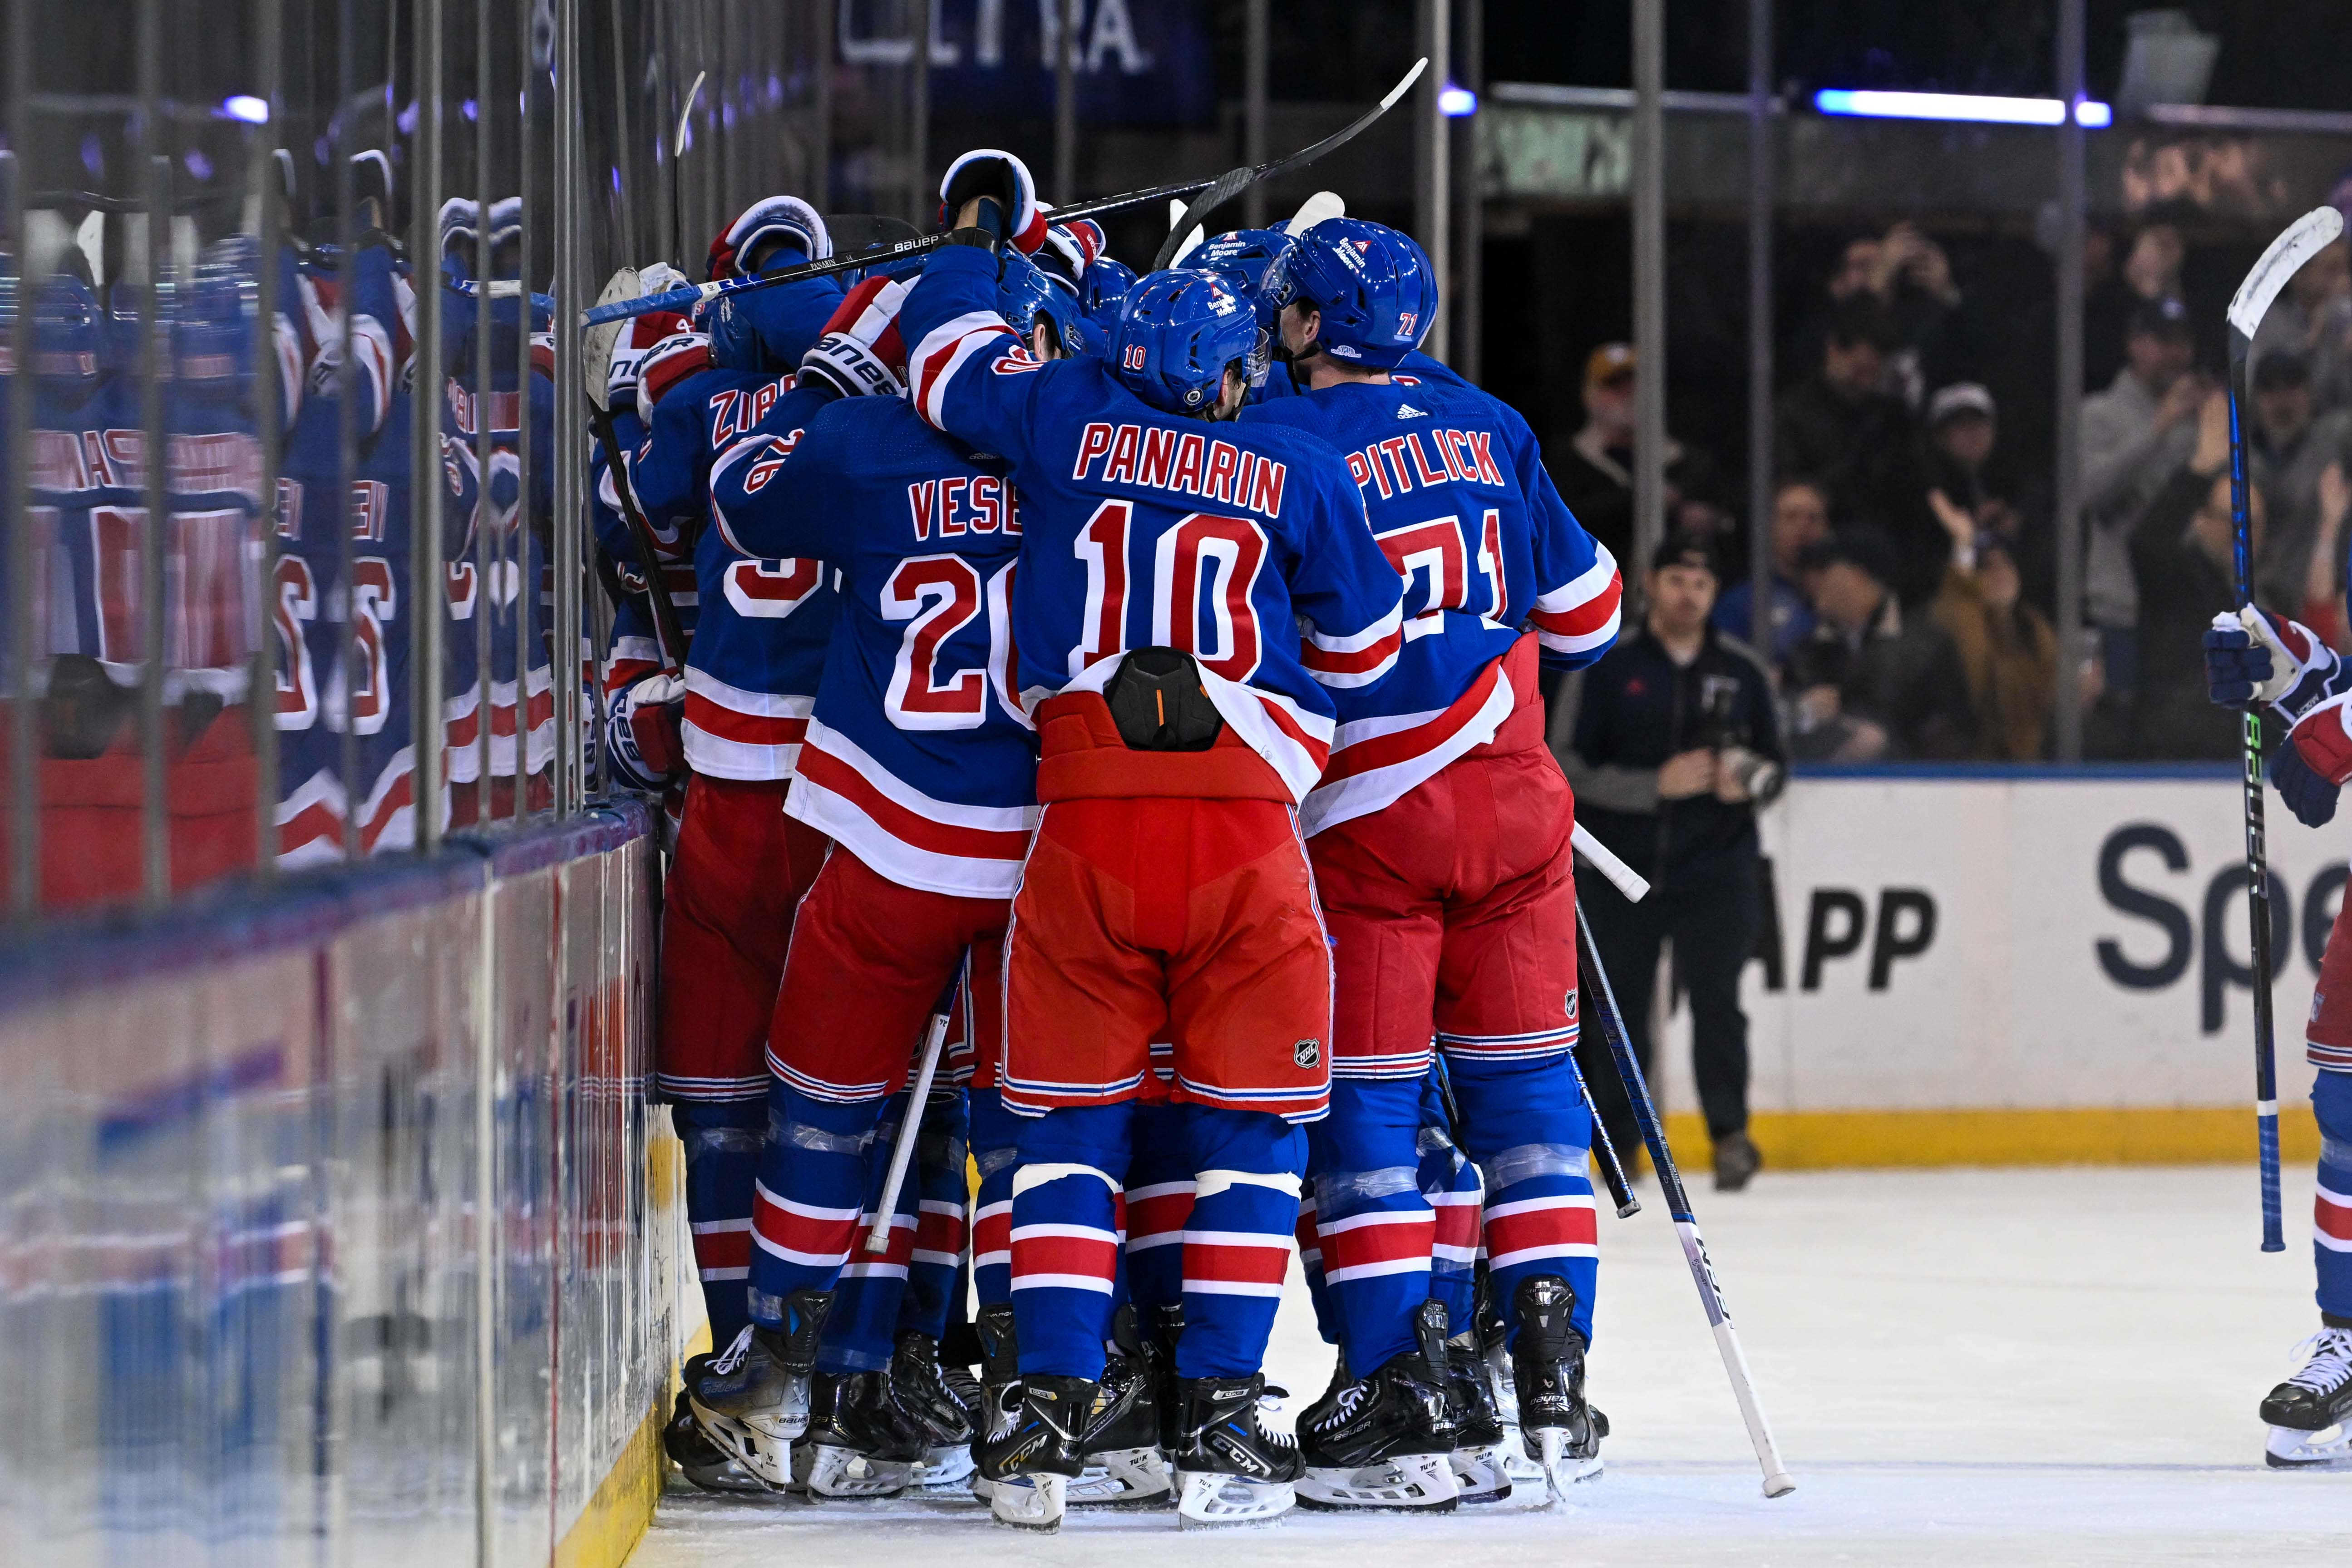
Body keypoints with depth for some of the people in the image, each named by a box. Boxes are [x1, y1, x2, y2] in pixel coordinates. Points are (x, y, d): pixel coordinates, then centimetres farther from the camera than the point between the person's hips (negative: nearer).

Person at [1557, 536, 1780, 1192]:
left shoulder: (1740, 670, 9)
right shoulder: (1606, 668, 1)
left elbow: (1776, 762, 15)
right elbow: (1571, 770, -5)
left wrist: (1750, 780, -9)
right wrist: (1658, 784, -17)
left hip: (1716, 869, 0)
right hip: (1623, 869, 0)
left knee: (1715, 996, -14)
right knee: (1619, 1003, 4)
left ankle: (1731, 1136, -15)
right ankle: (1617, 1141, 18)